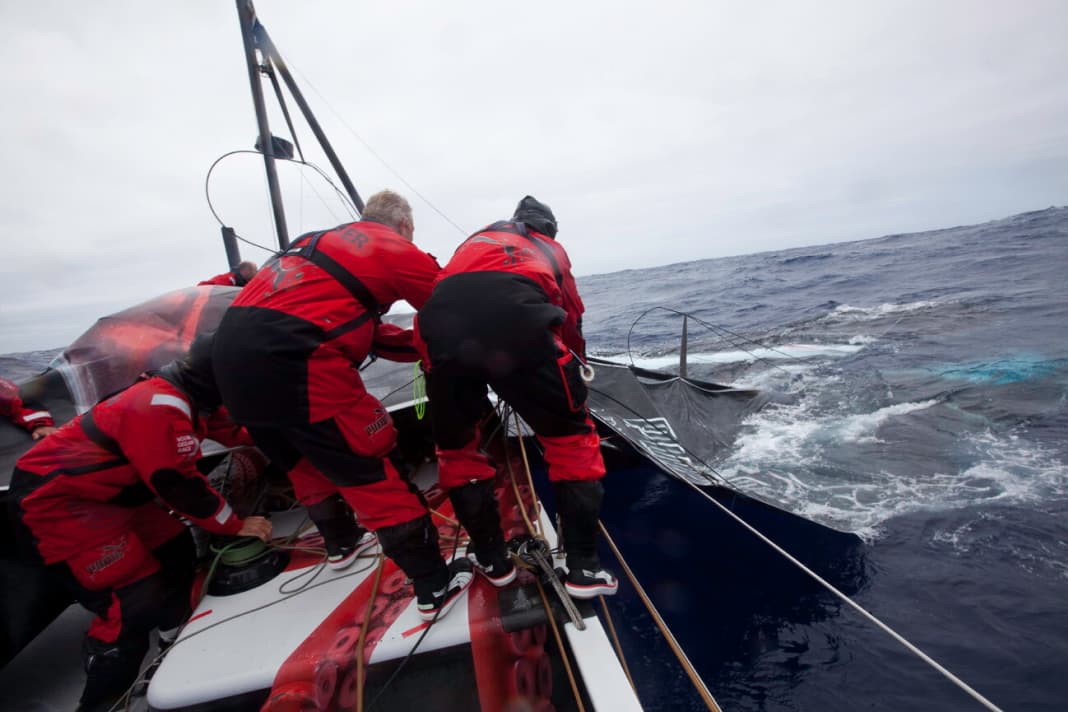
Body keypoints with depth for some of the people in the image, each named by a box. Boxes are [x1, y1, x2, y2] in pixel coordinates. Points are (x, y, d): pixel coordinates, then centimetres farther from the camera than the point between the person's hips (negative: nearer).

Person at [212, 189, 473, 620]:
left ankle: (341, 541, 46)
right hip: (288, 358, -9)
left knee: (303, 459, 25)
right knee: (373, 469, 0)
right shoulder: (399, 251, 5)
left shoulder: (321, 241, 27)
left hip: (231, 350, 9)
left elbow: (363, 327, 25)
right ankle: (434, 586, 10)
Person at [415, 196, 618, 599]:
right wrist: (575, 363, 55)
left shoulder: (477, 239, 42)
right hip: (515, 318, -2)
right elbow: (571, 316, 38)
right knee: (571, 438, 15)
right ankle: (583, 567, 17)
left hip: (441, 322, 3)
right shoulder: (550, 249, 36)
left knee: (455, 446, 22)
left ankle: (492, 560, 30)